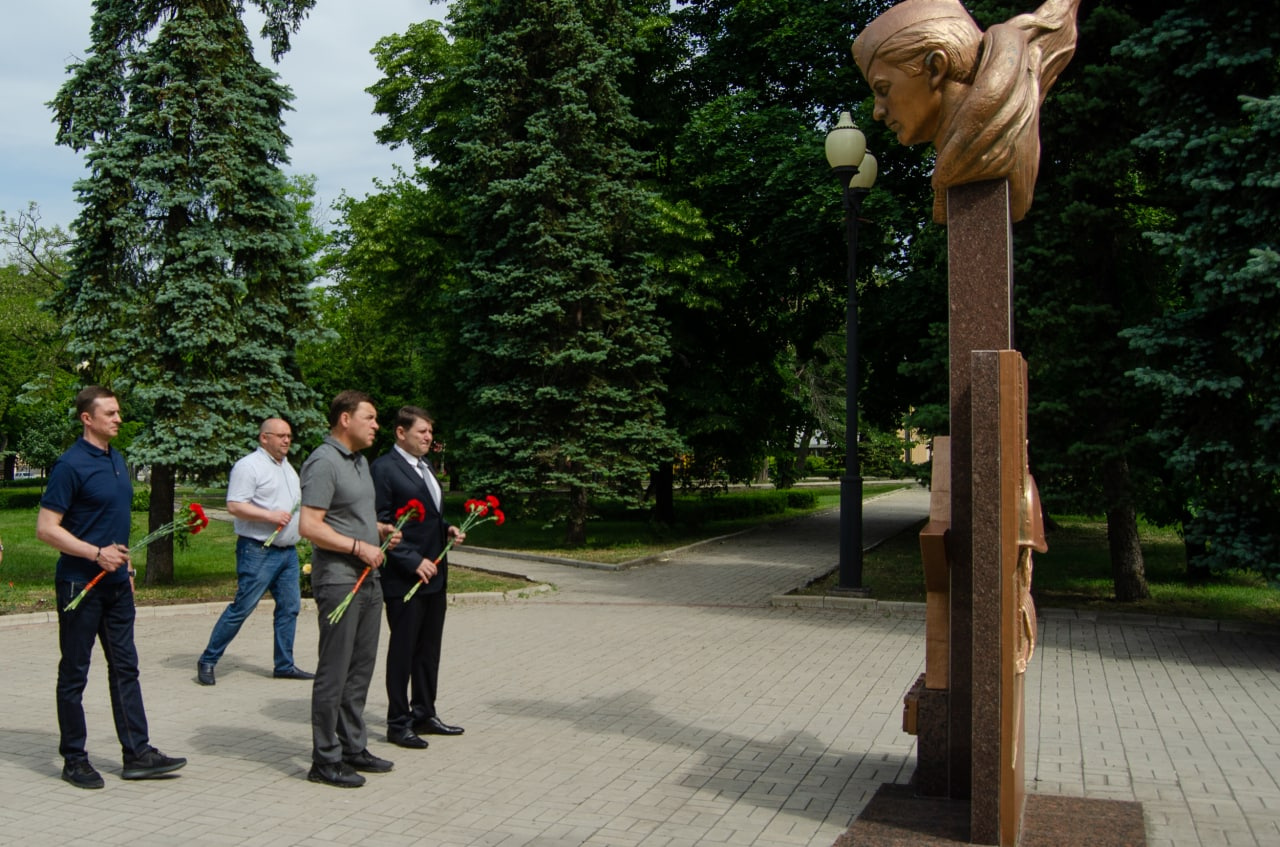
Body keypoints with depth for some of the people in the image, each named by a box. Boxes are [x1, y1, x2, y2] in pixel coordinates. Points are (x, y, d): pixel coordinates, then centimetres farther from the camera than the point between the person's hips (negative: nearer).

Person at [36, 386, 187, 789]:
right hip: (80, 585, -8)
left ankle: (138, 754, 14)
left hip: (116, 584, 8)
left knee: (125, 668, 9)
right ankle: (74, 759, 16)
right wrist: (97, 554, -22)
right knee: (74, 673, 5)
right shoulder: (72, 465, -14)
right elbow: (46, 528, -17)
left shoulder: (116, 459, 11)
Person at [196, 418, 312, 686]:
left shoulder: (287, 467, 20)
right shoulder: (249, 466, -9)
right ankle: (207, 661, 6)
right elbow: (234, 506, -17)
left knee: (290, 607, 8)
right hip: (259, 551, -8)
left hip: (288, 551, 8)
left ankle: (284, 665, 16)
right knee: (242, 608, -6)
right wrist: (270, 516, -21)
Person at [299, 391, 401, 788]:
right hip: (339, 581, -9)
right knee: (333, 673, -2)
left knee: (360, 669, 14)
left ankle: (353, 748, 25)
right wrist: (359, 547, -19)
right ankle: (325, 759, 7)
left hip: (367, 580, 10)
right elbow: (309, 526, -20)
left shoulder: (359, 461, 17)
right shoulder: (324, 462, -13)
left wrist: (382, 528, 9)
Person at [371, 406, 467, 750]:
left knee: (429, 648, 15)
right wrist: (413, 561, -19)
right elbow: (381, 524, -16)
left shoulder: (424, 466, 16)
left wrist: (447, 529, 6)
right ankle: (398, 723, 13)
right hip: (404, 578, -8)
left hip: (434, 573, 9)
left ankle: (424, 714, 27)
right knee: (402, 650, 2)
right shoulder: (384, 468, -12)